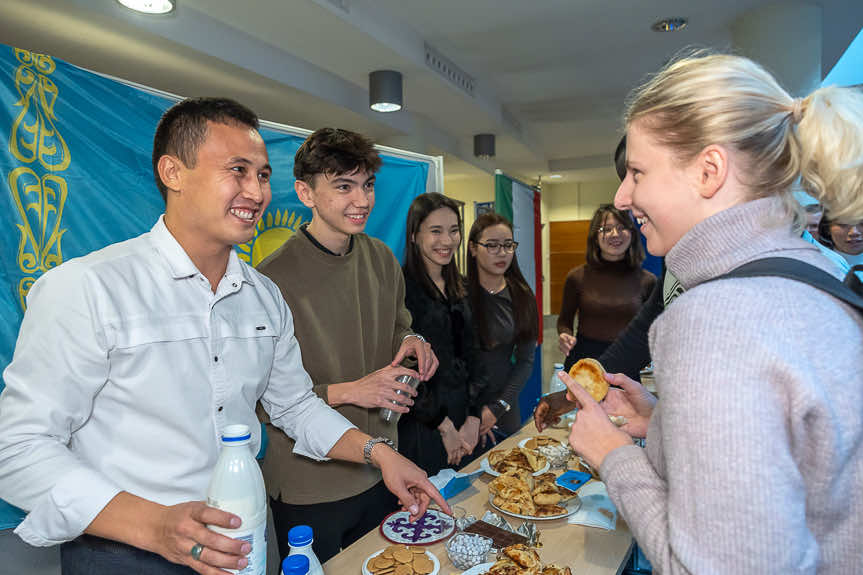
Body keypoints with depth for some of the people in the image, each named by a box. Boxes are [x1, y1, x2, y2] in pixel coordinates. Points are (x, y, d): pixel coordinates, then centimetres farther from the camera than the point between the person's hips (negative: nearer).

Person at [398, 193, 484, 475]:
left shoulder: (456, 288, 10)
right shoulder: (402, 287, -14)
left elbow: (469, 355, 10)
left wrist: (473, 418, 1)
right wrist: (443, 425, -12)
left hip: (461, 422, 7)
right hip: (421, 428, -6)